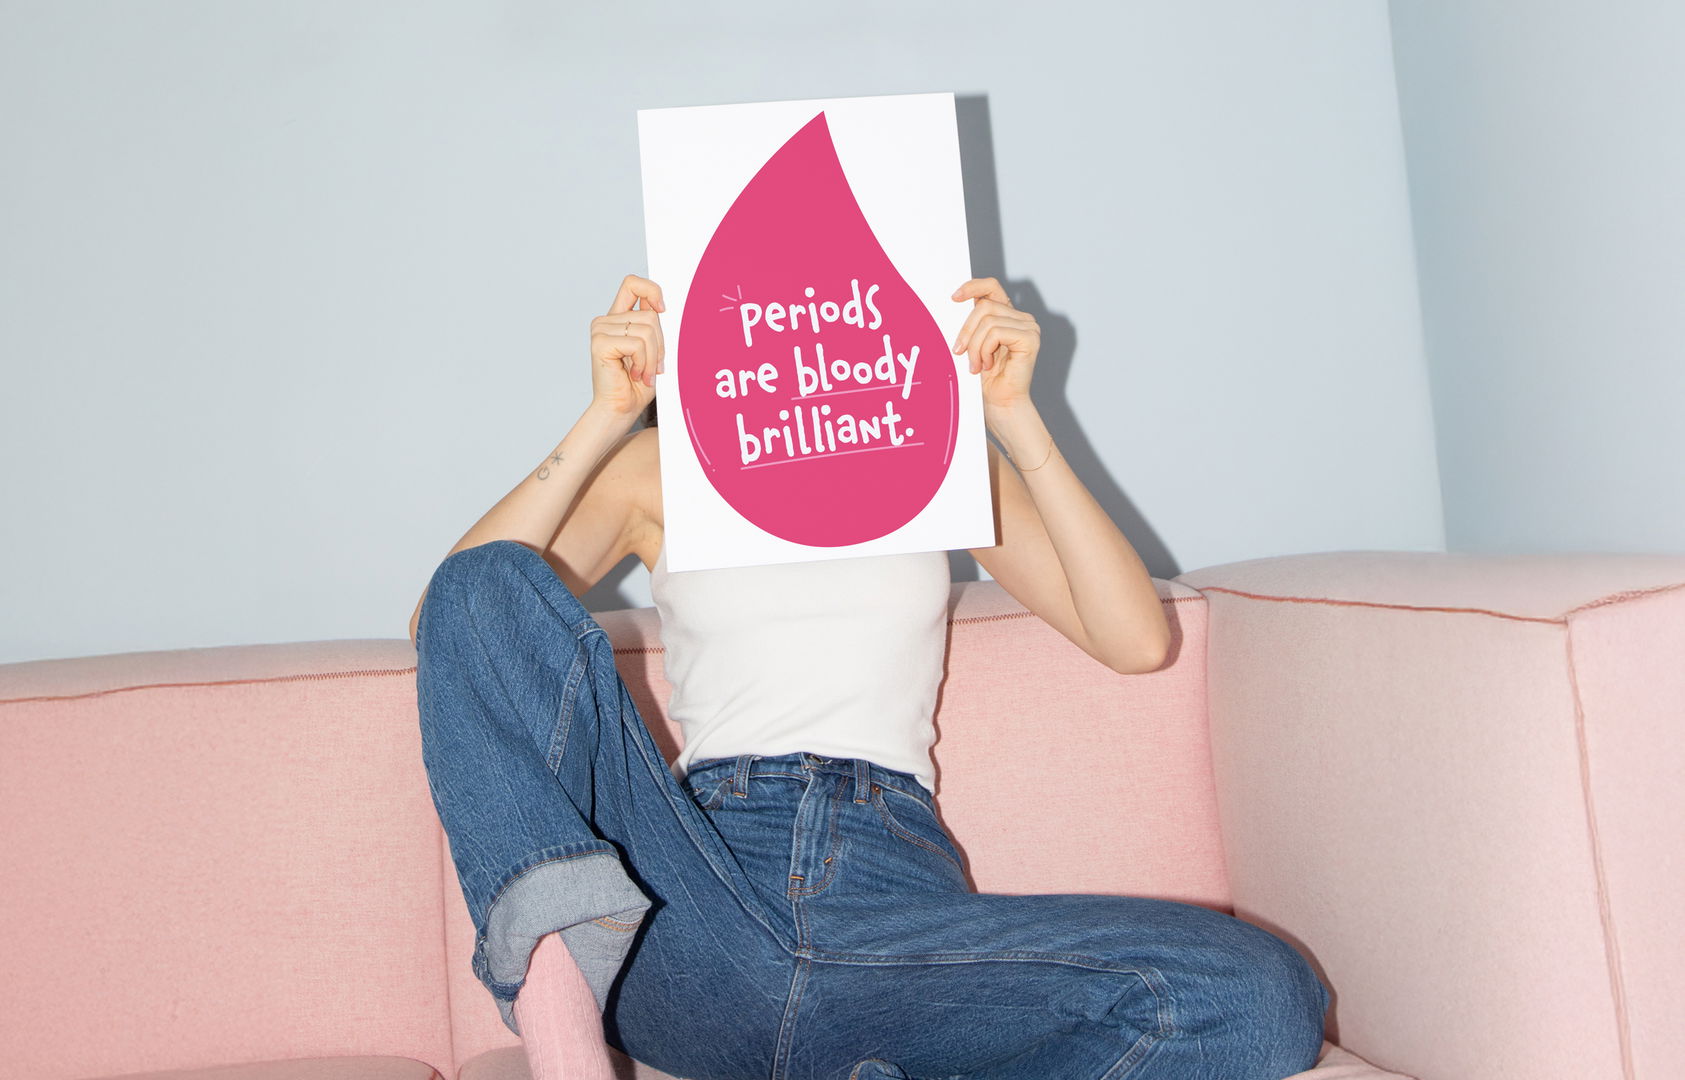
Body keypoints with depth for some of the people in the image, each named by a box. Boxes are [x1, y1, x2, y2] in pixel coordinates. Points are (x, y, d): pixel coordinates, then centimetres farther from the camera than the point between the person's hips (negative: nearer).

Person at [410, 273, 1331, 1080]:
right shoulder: (655, 469, 18)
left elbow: (1138, 640, 8)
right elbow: (452, 616, 3)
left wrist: (1015, 418, 4)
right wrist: (603, 421, -2)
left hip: (894, 884, 1)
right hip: (691, 893, 0)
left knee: (1262, 998, -24)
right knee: (485, 584, -20)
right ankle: (563, 939, -39)